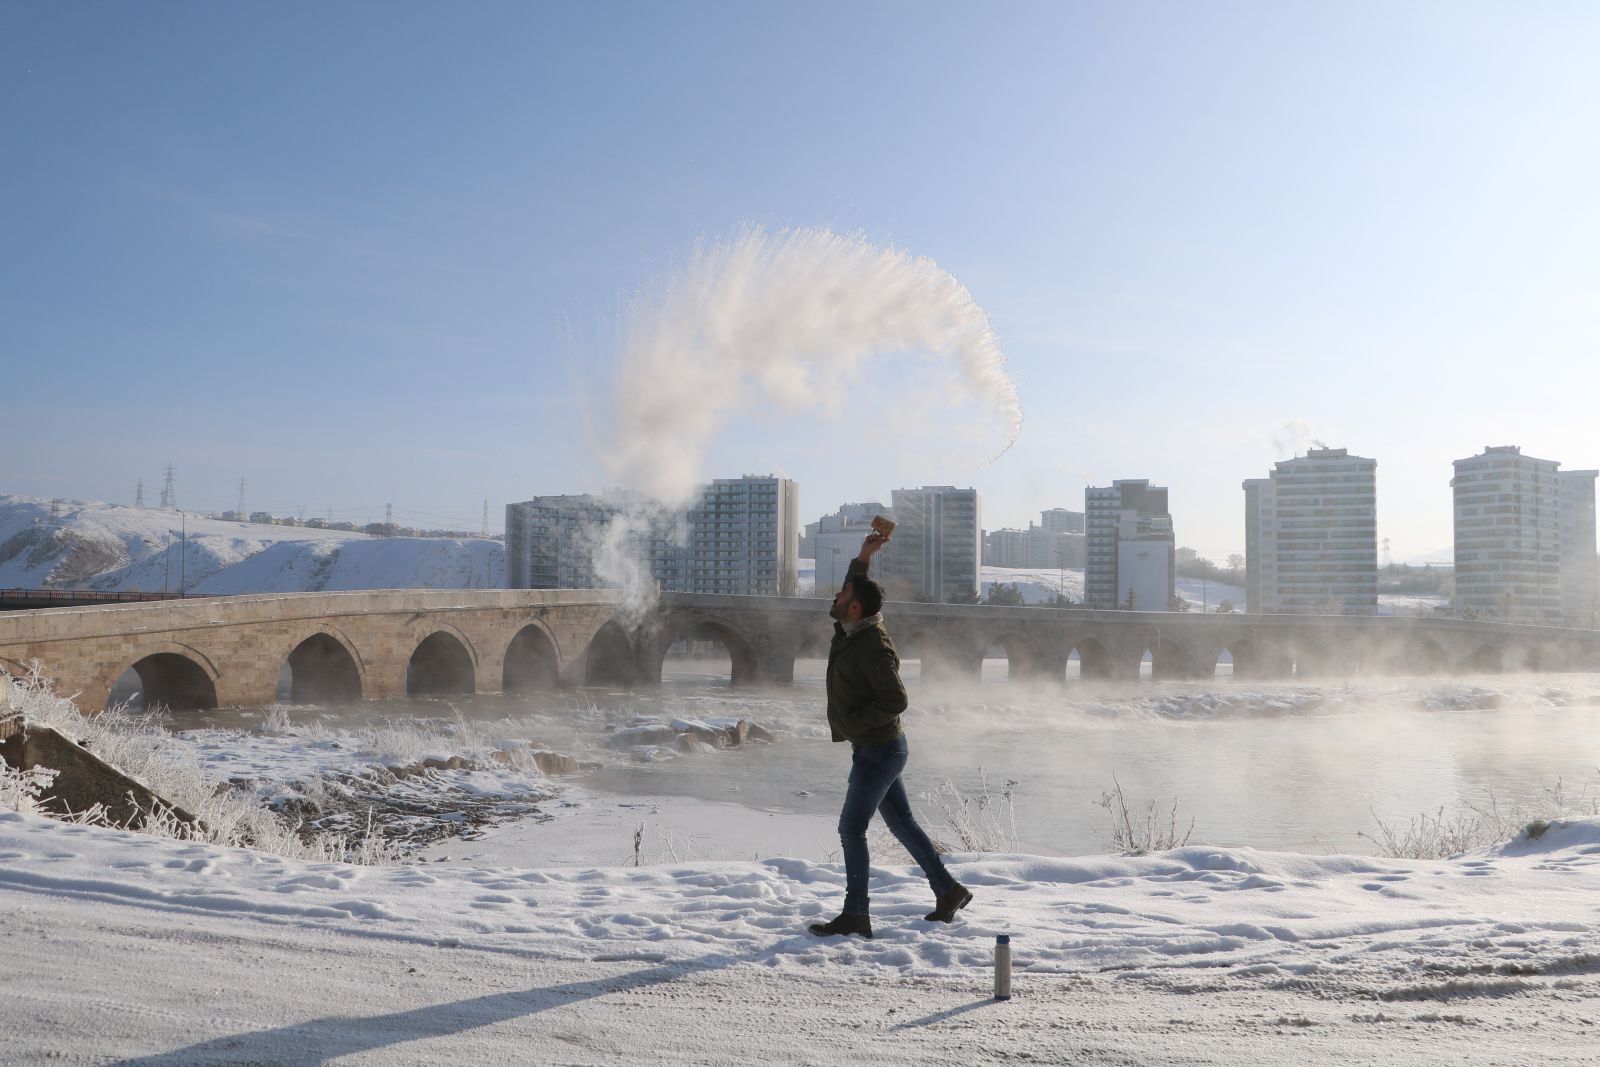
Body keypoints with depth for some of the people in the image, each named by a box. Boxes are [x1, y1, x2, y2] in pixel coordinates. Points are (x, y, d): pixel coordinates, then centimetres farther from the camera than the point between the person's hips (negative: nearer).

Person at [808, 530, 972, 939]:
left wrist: (854, 722, -21)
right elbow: (856, 589, 25)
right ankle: (948, 890, 25)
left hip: (878, 751, -10)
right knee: (902, 823, 16)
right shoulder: (851, 631, 5)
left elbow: (895, 700, -26)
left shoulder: (873, 648, -23)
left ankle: (854, 916, 2)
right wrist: (863, 558, 13)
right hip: (876, 749, 10)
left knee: (852, 829, -5)